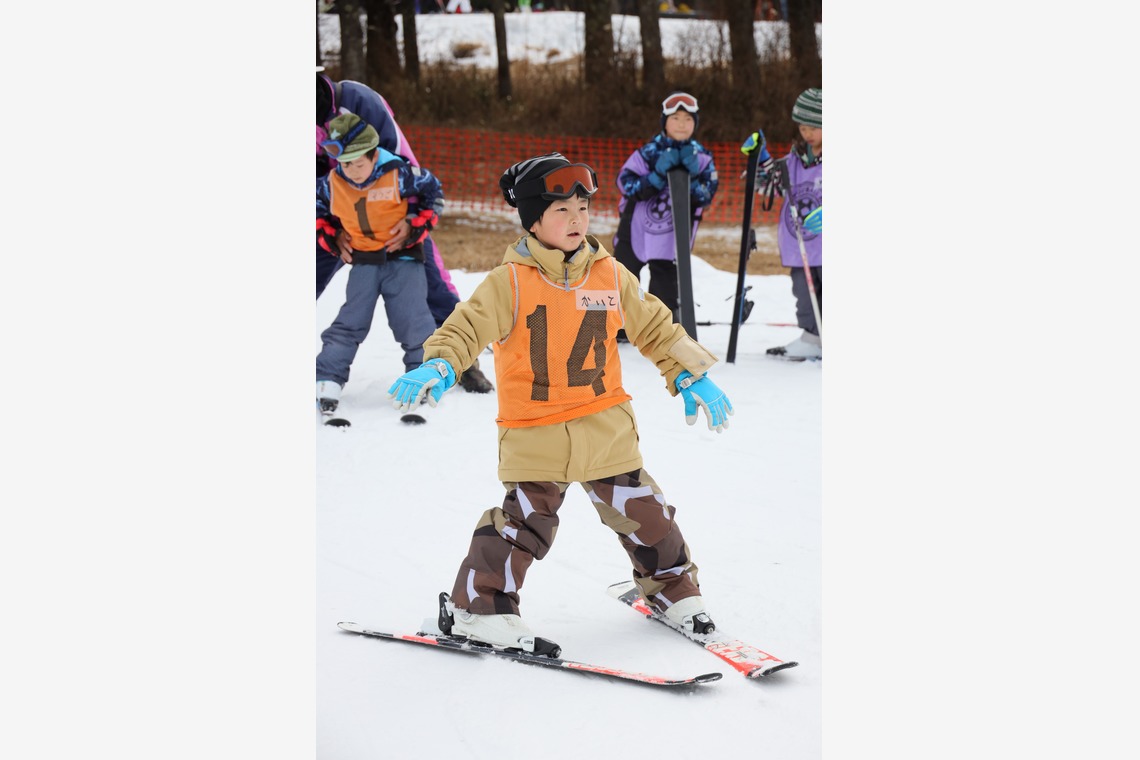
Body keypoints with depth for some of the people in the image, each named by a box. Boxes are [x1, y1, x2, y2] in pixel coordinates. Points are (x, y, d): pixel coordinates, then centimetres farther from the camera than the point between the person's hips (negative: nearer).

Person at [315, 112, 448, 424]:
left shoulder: (399, 173, -17)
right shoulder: (332, 183, -8)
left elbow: (433, 191, -2)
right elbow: (318, 208, 13)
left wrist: (413, 226, -10)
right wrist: (333, 236, 1)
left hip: (403, 258, -3)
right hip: (363, 262, 3)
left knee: (413, 321, -7)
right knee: (349, 322, 2)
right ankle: (327, 381, 5)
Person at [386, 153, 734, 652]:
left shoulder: (611, 275, 4)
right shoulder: (510, 282, -9)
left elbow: (655, 327, 15)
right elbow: (468, 326, -16)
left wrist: (691, 376, 14)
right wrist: (437, 368, -34)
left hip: (606, 428, 4)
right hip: (535, 433, -4)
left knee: (641, 512, 10)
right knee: (525, 520, -10)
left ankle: (672, 587, 31)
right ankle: (478, 608, 3)